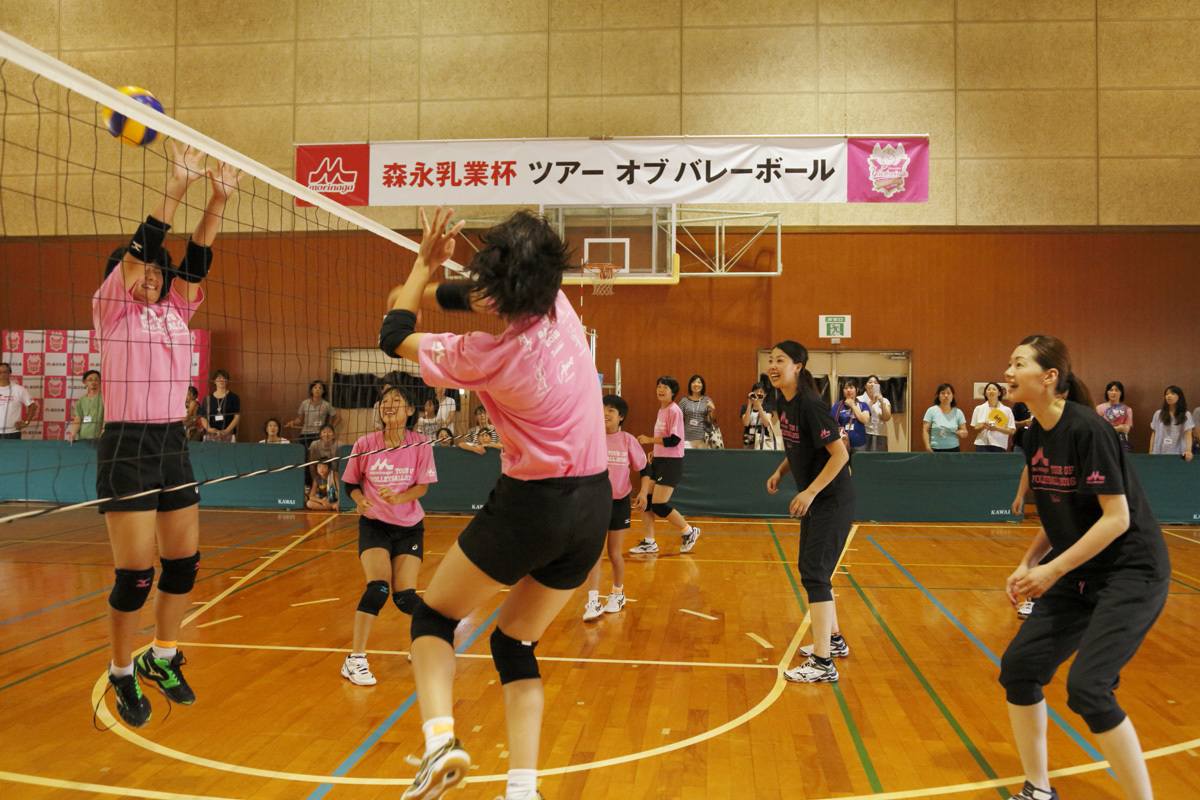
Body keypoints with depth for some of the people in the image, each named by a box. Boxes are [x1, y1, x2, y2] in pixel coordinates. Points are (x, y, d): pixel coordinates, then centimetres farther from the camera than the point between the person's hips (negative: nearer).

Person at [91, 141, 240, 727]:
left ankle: (162, 659, 28)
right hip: (125, 448, -5)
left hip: (173, 445, 6)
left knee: (185, 561, 8)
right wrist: (175, 189, -20)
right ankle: (121, 673, 16)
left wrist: (217, 202, -9)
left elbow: (196, 262, 2)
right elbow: (137, 250, -13)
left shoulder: (175, 311, 12)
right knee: (136, 573, -5)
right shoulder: (110, 309, -1)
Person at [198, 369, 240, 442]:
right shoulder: (208, 399, 14)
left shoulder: (233, 397, 7)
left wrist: (227, 430, -11)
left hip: (228, 435, -2)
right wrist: (208, 428, -9)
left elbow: (237, 416, 1)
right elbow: (203, 417, 11)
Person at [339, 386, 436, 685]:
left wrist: (397, 498, -23)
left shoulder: (420, 444, -7)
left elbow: (422, 487, -5)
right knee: (378, 587, -21)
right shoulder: (366, 444, -8)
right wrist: (360, 500, -16)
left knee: (404, 596, -7)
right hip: (374, 524, 0)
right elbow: (351, 482, 5)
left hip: (409, 526, 1)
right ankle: (355, 659, -8)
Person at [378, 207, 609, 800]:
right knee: (515, 643, 19)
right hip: (594, 506, 7)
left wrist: (424, 264, 10)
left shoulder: (489, 354, -18)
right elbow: (488, 297, 20)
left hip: (531, 506, -6)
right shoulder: (559, 307, -2)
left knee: (433, 615, 15)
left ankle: (440, 736, -5)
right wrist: (426, 289, 25)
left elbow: (394, 338, 0)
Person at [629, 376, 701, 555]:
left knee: (659, 505, -10)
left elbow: (674, 440, -20)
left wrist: (649, 440, -15)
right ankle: (649, 542, 14)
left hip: (671, 463, -9)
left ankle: (690, 532, 10)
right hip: (658, 461, 9)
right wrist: (655, 451, 10)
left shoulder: (674, 411, -13)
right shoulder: (661, 410, 14)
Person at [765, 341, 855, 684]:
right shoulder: (784, 402, 5)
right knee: (813, 570, 19)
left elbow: (840, 453, -23)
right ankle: (833, 640, 36)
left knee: (814, 573, -11)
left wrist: (810, 491, -26)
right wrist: (780, 472, 6)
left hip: (832, 501, -10)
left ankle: (823, 663, -7)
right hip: (815, 500, 10)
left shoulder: (810, 405, -22)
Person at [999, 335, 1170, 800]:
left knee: (1087, 688, -18)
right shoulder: (1035, 437, 4)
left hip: (1132, 573, -8)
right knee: (1018, 666, 2)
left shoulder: (1087, 429, -20)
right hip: (1079, 573, 8)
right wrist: (1027, 565, 3)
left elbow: (1116, 518, -22)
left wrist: (1052, 570, -21)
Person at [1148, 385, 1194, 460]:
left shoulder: (1186, 415, 1)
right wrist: (1151, 451, 4)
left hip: (1178, 454, -1)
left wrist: (1188, 450, -24)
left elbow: (1188, 434, -9)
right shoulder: (1158, 414, 6)